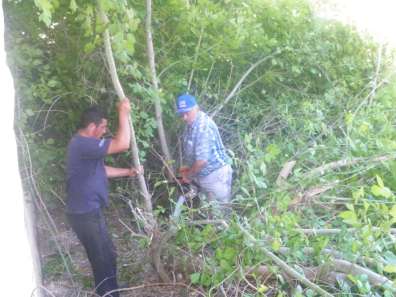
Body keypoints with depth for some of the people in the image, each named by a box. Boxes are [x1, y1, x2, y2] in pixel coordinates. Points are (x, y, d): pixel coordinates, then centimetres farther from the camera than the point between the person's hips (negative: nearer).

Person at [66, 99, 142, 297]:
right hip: (85, 213, -11)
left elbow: (101, 170, 23)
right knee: (104, 258, 1)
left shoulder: (84, 144, 13)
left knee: (104, 255, 21)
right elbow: (122, 145, -28)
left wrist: (128, 172, 19)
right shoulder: (83, 144, -22)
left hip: (89, 210, 11)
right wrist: (123, 114, -20)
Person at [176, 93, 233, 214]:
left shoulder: (203, 127, -28)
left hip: (216, 174, -10)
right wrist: (187, 167, 11)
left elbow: (202, 160, -30)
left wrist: (188, 175, -15)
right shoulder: (191, 122, 3)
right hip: (204, 175, 10)